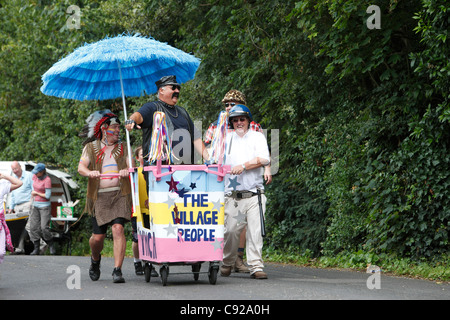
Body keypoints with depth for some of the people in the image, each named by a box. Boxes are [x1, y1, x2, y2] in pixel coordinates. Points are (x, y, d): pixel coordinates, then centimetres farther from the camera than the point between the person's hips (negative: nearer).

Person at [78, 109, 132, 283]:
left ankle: (117, 270, -18)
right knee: (98, 236, 0)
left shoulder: (122, 147, 16)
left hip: (119, 194, 0)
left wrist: (126, 171, -20)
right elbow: (81, 167, 1)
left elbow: (130, 166, 5)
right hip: (99, 196, 0)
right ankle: (95, 259, 33)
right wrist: (89, 172, -23)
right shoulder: (91, 148, 13)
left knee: (118, 228, -19)